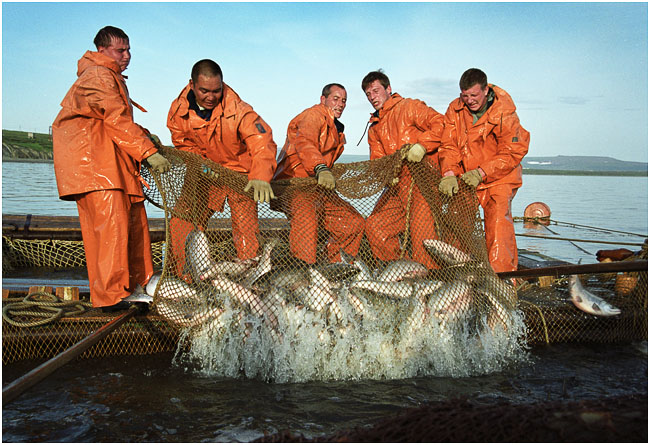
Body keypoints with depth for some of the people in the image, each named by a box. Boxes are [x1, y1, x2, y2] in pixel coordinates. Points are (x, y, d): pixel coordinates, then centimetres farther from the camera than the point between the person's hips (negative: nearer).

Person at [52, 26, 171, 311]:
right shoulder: (98, 76, -7)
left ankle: (138, 283, 14)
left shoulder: (112, 78, 26)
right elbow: (117, 120, -17)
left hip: (114, 161, 10)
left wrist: (144, 137, 9)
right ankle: (111, 296, -14)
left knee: (134, 218, 6)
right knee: (110, 222, -16)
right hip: (92, 161, -10)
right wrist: (149, 151, -20)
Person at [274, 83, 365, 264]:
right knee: (305, 218, -38)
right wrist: (321, 169, -42)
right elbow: (304, 142, -26)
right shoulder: (314, 114, -4)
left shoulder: (337, 130, 28)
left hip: (320, 190, 9)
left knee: (355, 223, 5)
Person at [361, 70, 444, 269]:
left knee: (421, 228, -18)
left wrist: (422, 145, -21)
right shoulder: (374, 129, 23)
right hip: (397, 184, 8)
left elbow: (440, 124, -10)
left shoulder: (409, 107, 2)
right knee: (374, 225, 0)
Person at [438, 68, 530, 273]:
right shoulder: (455, 109, -3)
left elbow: (513, 152, -15)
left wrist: (481, 173, -23)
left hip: (498, 177, -4)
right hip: (465, 177, 4)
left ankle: (502, 276, -15)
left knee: (498, 220, -18)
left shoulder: (504, 112, -16)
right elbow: (448, 144, -5)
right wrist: (449, 173, -21)